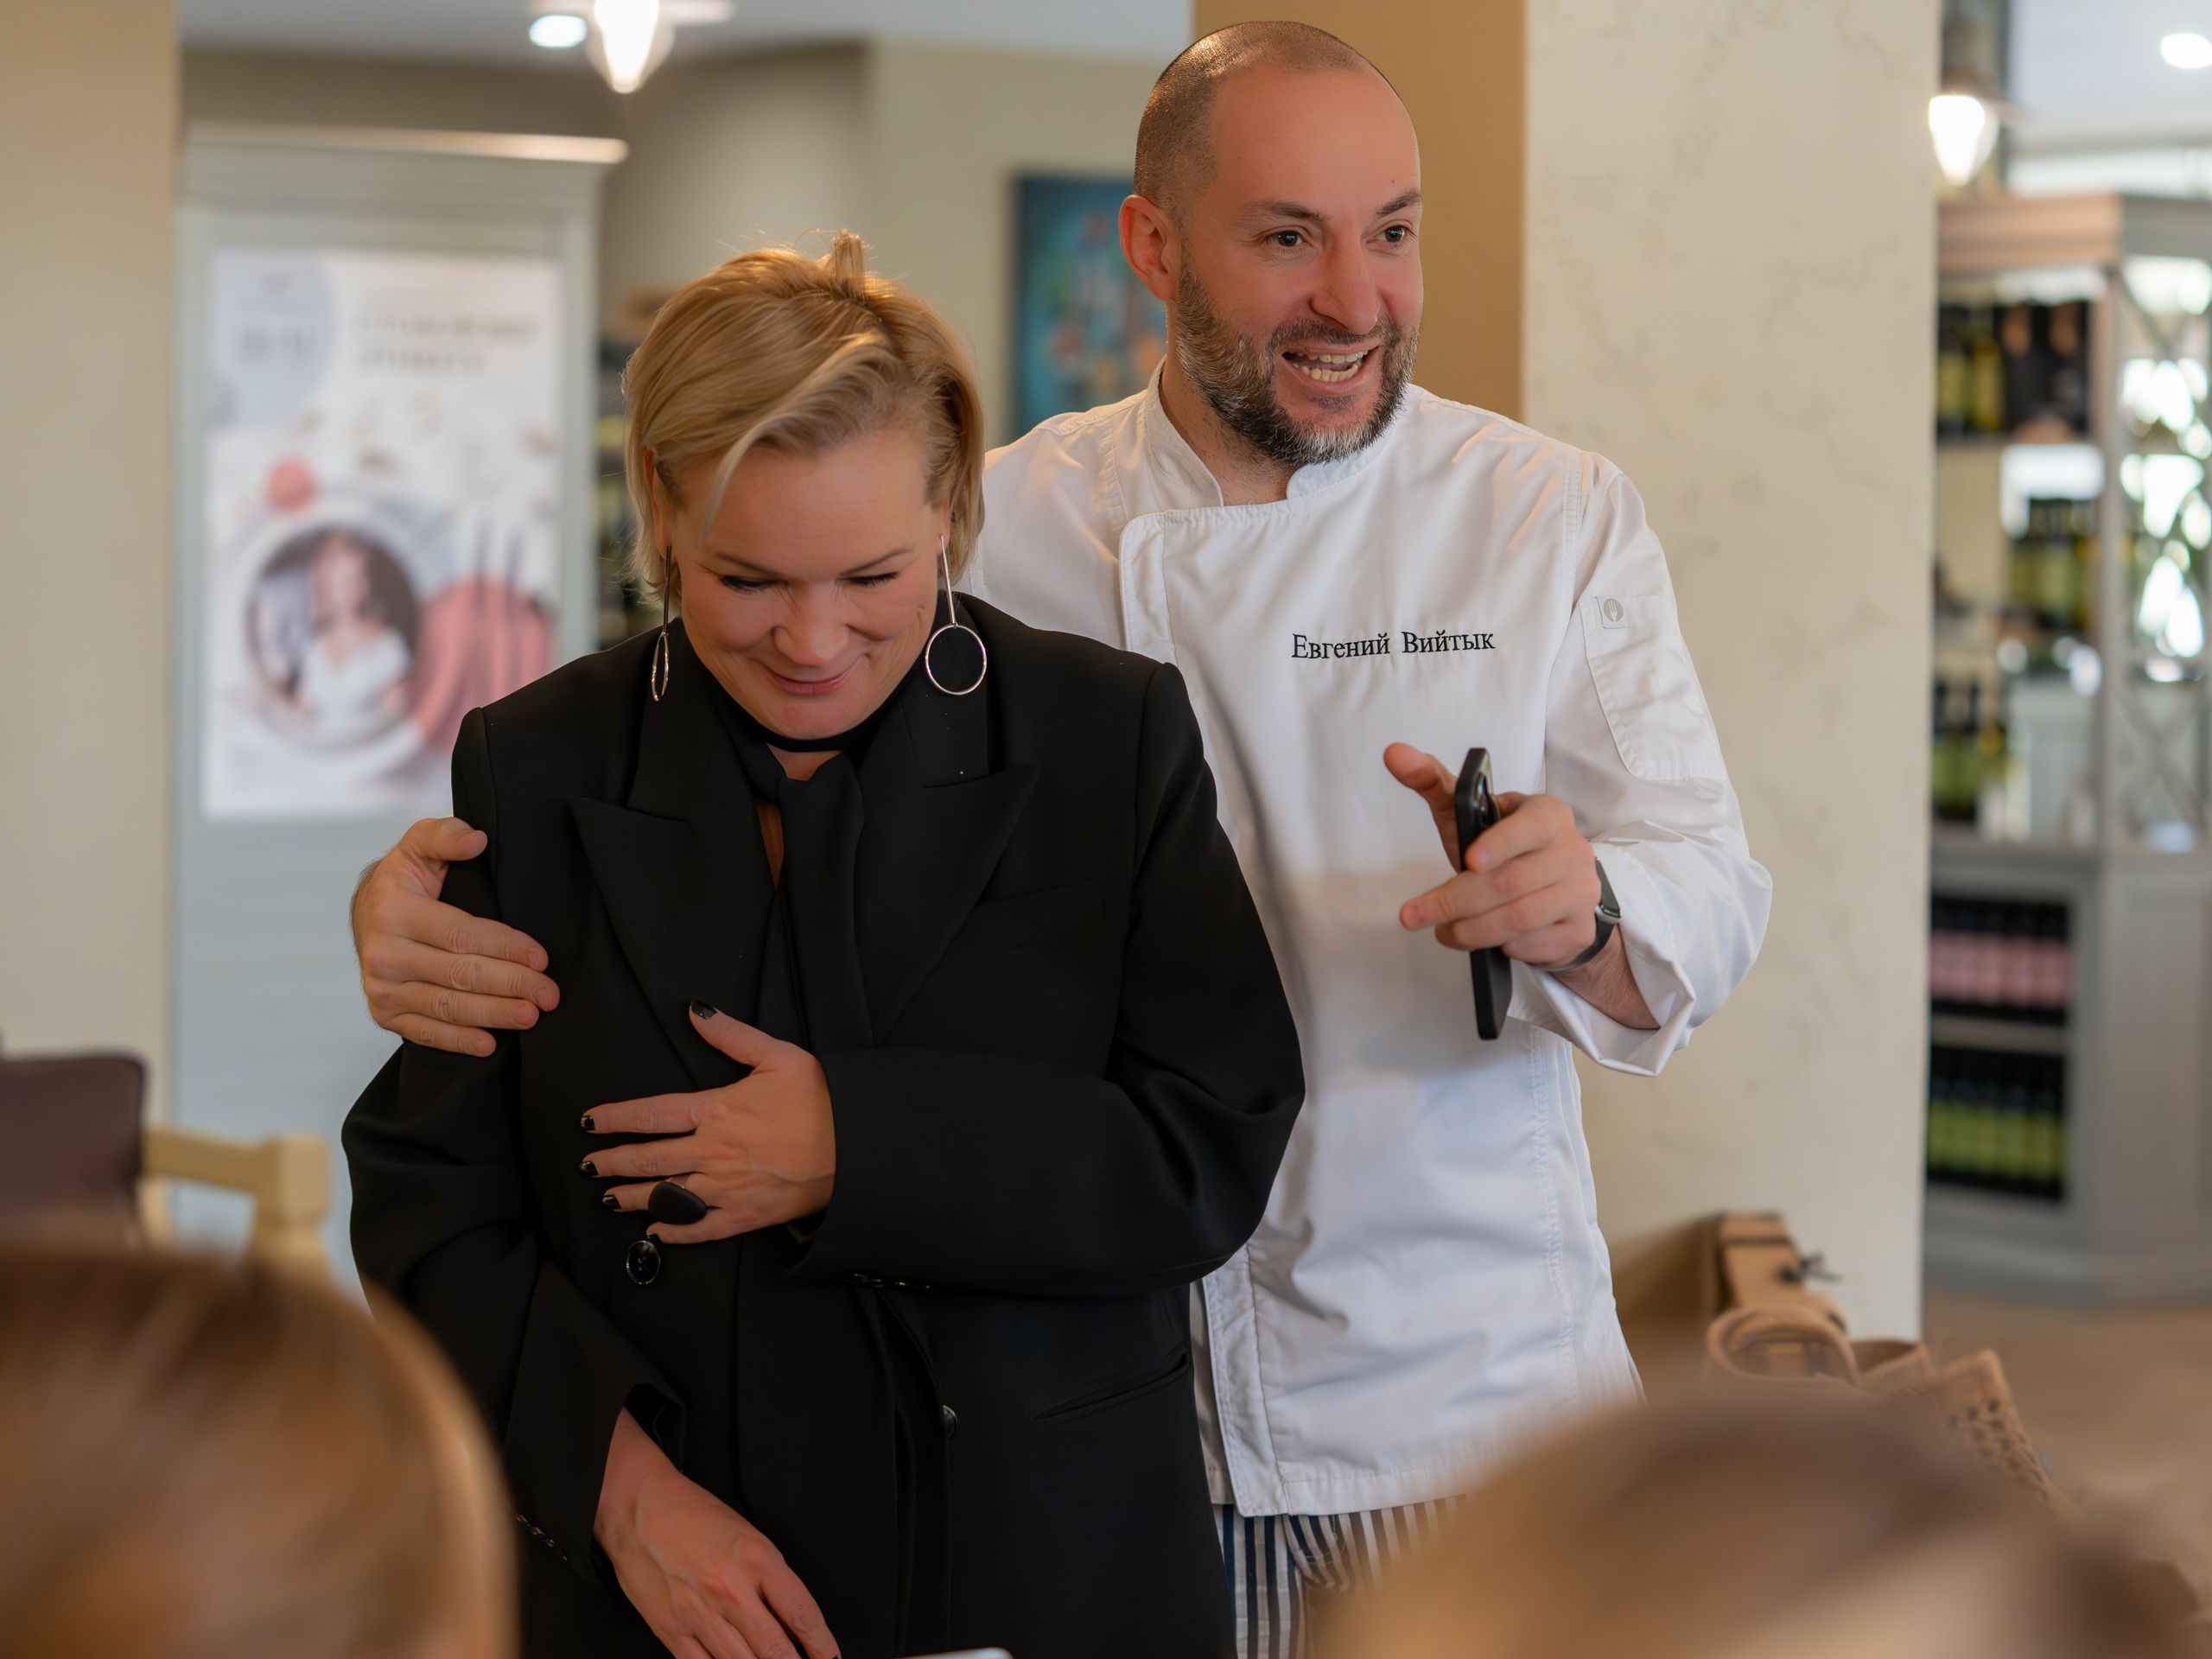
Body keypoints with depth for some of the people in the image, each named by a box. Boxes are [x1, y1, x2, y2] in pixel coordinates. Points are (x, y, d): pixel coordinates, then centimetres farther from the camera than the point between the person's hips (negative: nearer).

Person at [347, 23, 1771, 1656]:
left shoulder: (1558, 520, 1)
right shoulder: (996, 529, 2)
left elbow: (1709, 904, -7)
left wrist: (1586, 910, -32)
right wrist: (428, 890, -16)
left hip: (1461, 1400, 0)